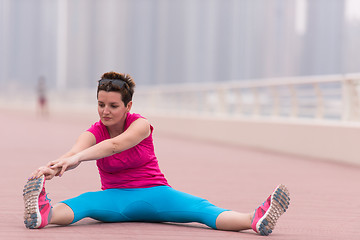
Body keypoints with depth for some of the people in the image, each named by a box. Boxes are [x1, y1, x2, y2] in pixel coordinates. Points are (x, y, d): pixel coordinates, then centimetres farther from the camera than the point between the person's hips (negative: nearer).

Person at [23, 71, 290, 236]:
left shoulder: (141, 125, -9)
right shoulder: (94, 132, -3)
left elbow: (114, 145, -31)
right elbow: (73, 154, -26)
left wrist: (77, 158, -48)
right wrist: (52, 168, -51)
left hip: (153, 194, 0)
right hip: (115, 198, 1)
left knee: (201, 208, -28)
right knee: (83, 202, -34)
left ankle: (256, 220, -53)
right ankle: (43, 213, -68)